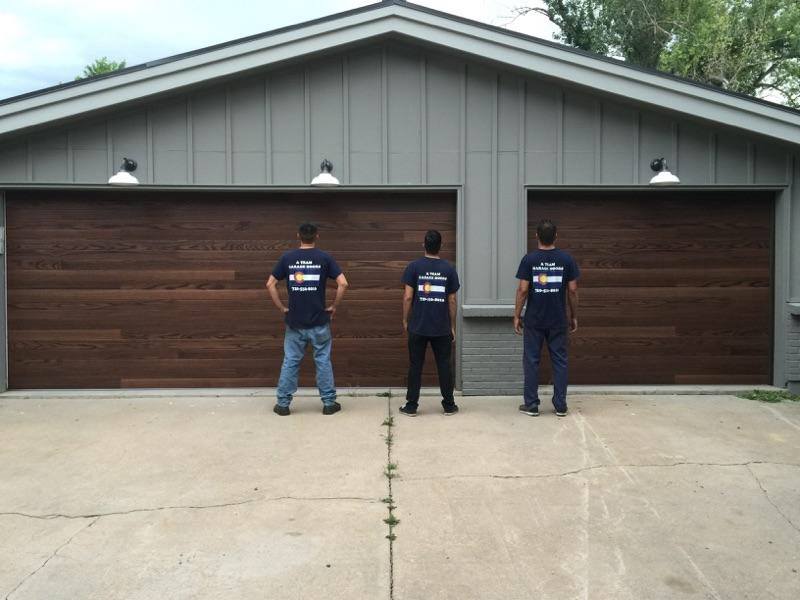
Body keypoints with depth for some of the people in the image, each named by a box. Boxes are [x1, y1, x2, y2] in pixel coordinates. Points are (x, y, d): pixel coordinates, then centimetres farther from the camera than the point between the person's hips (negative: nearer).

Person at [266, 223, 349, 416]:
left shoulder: (287, 258, 1)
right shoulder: (324, 258, -4)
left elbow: (270, 284, -1)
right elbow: (343, 284, -10)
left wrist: (282, 308, 5)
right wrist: (334, 307, 1)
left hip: (294, 322, 1)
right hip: (319, 322, -1)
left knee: (290, 362, 8)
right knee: (323, 361, 7)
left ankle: (283, 404, 12)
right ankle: (329, 403, 12)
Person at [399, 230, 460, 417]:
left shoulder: (414, 267, -4)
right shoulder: (449, 268, 1)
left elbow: (407, 297, -7)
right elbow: (452, 300, 2)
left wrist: (405, 320, 4)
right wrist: (452, 326, 10)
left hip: (418, 327, -1)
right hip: (442, 328, 1)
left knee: (415, 366, 6)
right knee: (444, 366, 9)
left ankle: (411, 406, 10)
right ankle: (449, 405, 16)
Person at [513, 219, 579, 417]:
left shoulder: (529, 259, -6)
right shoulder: (566, 259, -2)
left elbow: (522, 290, -9)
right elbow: (572, 290, -1)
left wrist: (517, 316, 0)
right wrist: (574, 316, 9)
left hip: (534, 320, -1)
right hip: (558, 320, 2)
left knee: (531, 361, 6)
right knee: (559, 361, 8)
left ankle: (531, 405, 9)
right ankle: (560, 406, 11)